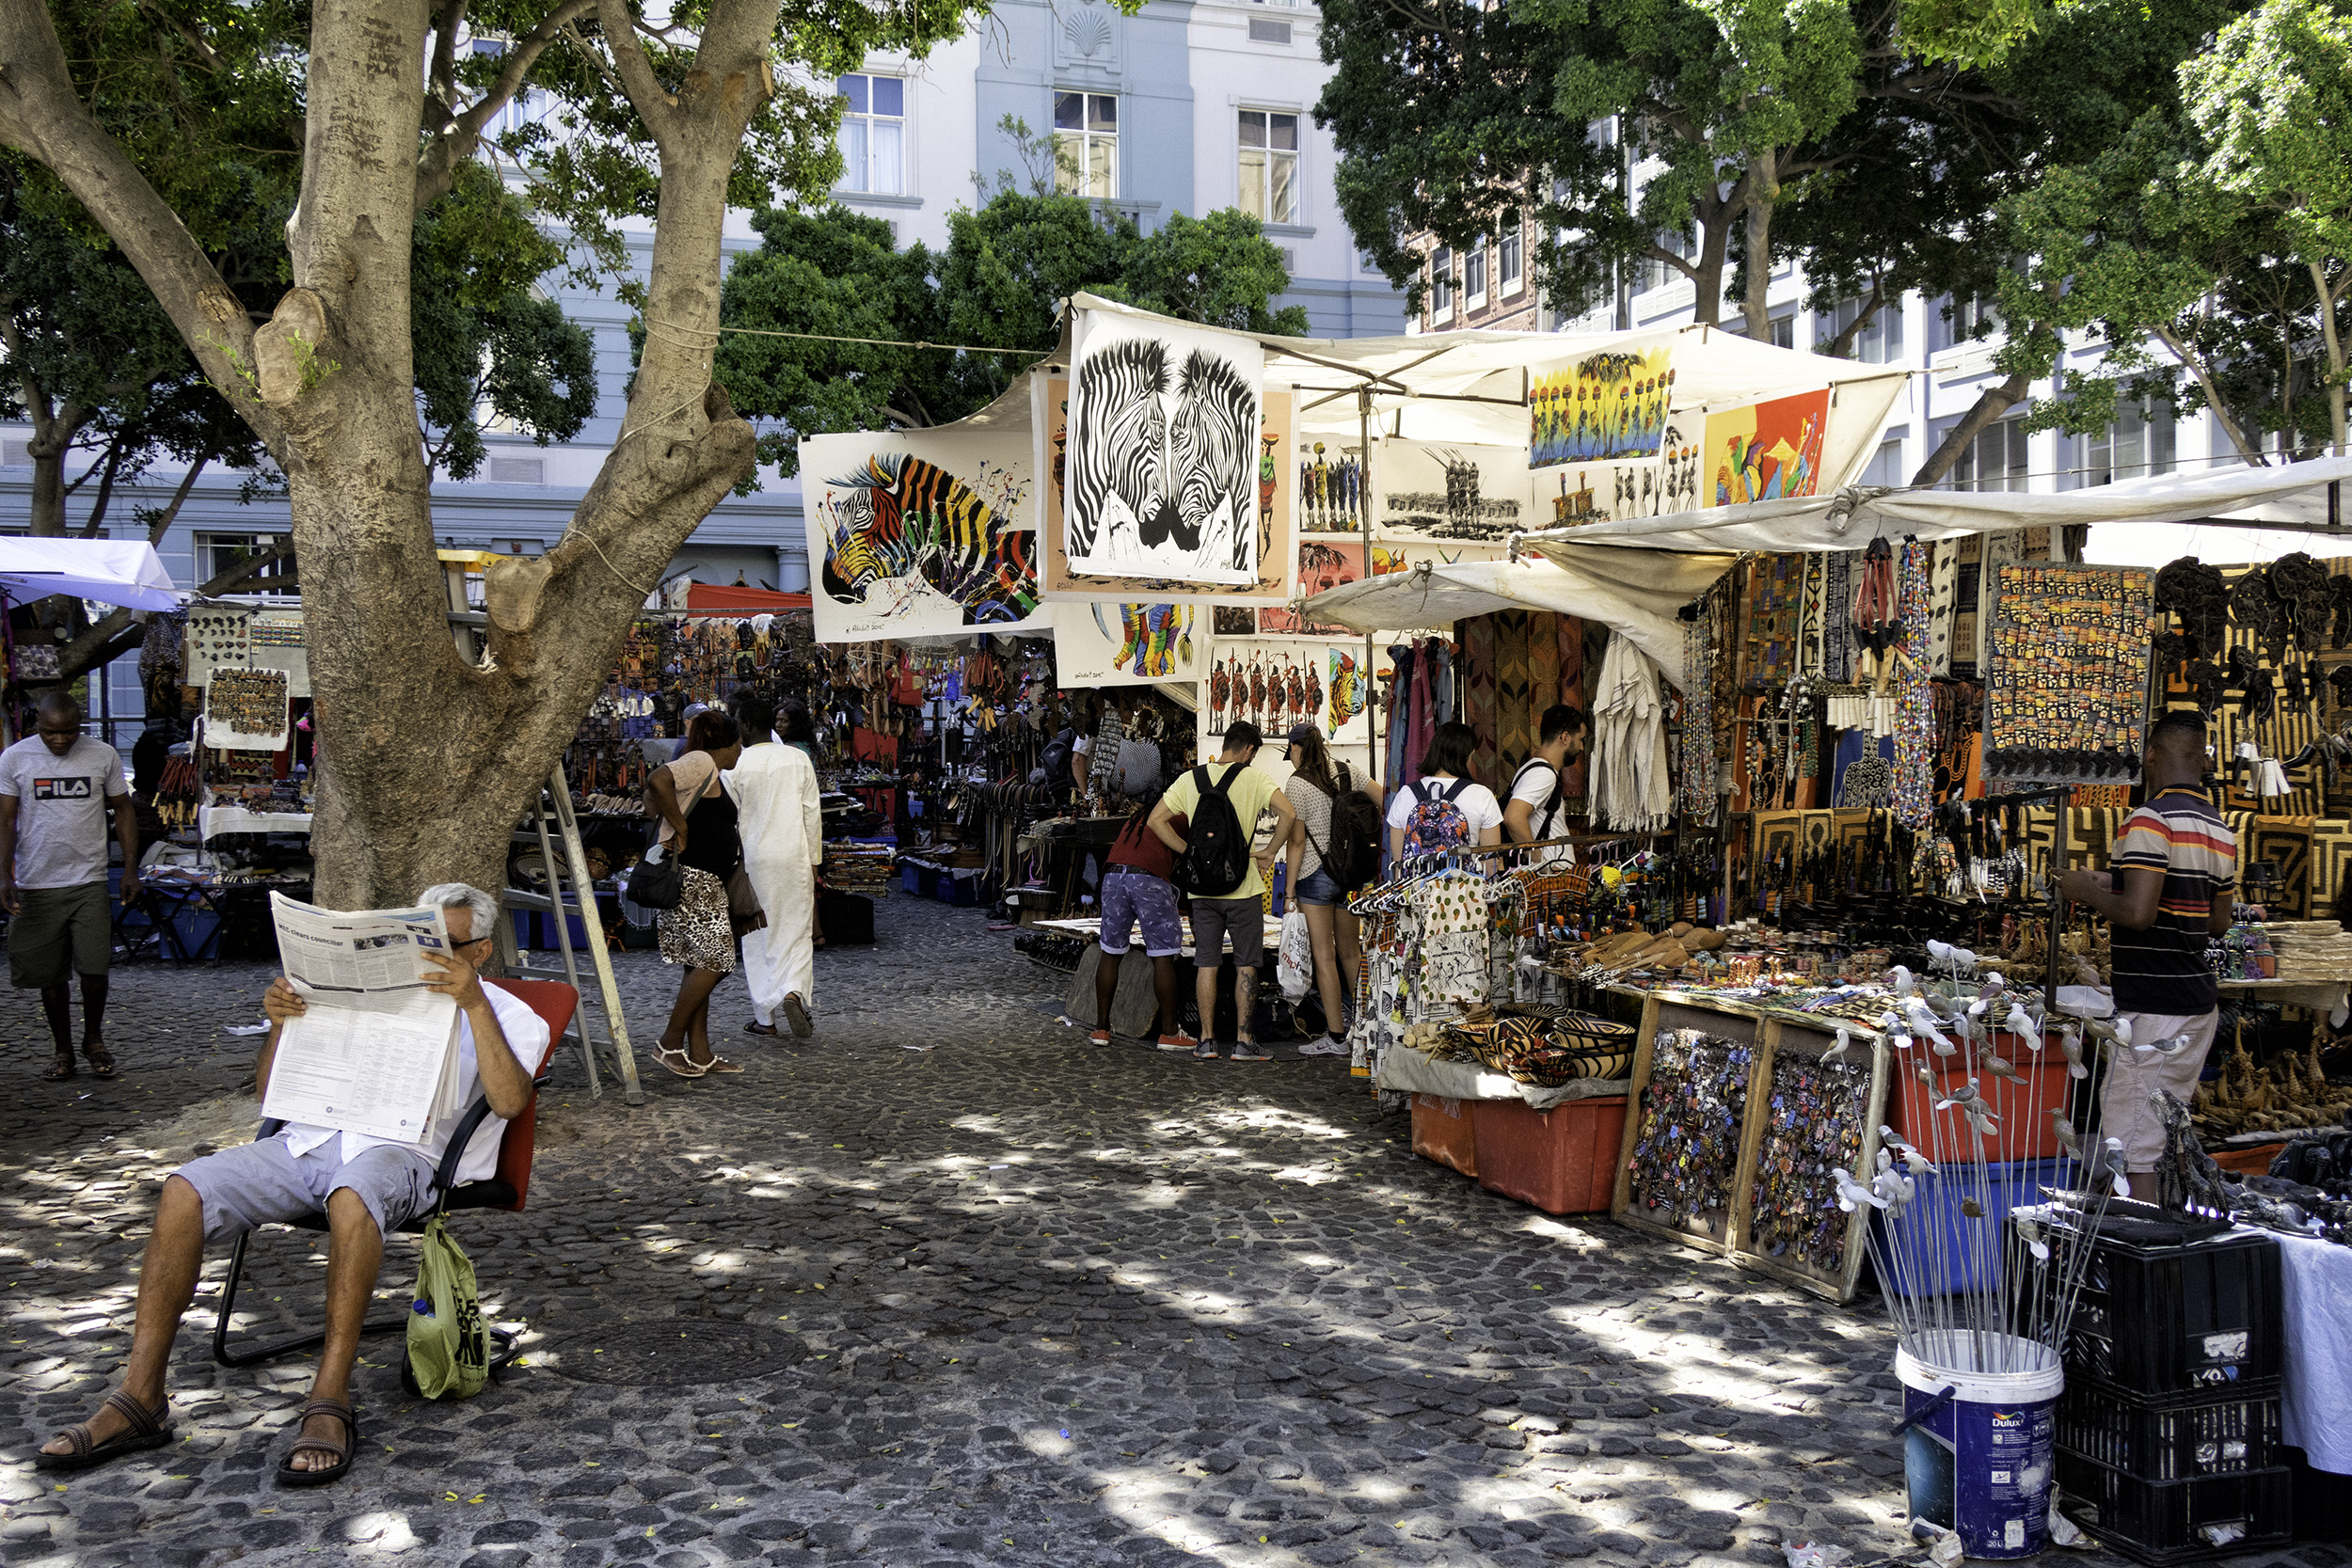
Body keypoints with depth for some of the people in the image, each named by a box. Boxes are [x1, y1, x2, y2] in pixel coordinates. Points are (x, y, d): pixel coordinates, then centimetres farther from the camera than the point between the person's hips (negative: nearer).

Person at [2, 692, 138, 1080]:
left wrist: (130, 869, 3)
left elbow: (123, 810, 8)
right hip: (36, 884, 1)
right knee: (49, 974, 7)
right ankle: (63, 1049, 22)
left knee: (94, 968, -5)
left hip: (89, 881, 0)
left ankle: (94, 1039, 19)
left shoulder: (104, 756, 1)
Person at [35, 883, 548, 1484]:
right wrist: (281, 1023, 6)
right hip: (310, 1140, 5)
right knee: (185, 1190, -21)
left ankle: (329, 1401, -34)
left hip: (402, 1150, -5)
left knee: (353, 1198, -40)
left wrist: (475, 1006, -18)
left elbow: (509, 1100, -10)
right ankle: (140, 1400, -17)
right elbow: (274, 1091, 26)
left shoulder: (507, 1016, 13)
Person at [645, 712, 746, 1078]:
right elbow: (657, 782, -27)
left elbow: (652, 795, 28)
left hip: (708, 882, 11)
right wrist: (680, 828, -20)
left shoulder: (713, 774, 20)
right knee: (712, 960, -11)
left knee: (701, 964, 9)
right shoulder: (701, 762, -9)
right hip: (693, 879, -11)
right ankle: (671, 1042, -4)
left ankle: (699, 1053, 11)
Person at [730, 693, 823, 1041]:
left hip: (754, 859, -1)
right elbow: (812, 813, 1)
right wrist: (813, 859, 9)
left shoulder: (735, 765, -8)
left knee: (758, 937, 8)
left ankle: (765, 1018, 12)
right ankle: (794, 992, -16)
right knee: (797, 931, 9)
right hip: (794, 856, 1)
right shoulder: (798, 759, -1)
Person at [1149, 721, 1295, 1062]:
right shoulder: (1255, 778, -5)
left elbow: (1157, 820, 3)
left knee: (1207, 963, 8)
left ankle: (1207, 1040, 10)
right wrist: (1269, 852, -5)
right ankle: (1243, 1041, 4)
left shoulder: (1190, 779, 6)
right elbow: (1288, 813, -18)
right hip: (1243, 886, -3)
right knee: (1246, 964, 5)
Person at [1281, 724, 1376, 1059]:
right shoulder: (1346, 772, 7)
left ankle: (1336, 1037, 1)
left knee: (1324, 956, -1)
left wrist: (1290, 890, -6)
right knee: (1350, 951, 16)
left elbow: (1297, 841, -11)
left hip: (1316, 873, -6)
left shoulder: (1297, 783, -10)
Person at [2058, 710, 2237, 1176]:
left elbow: (2138, 913, -24)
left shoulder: (2150, 820, -15)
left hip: (2153, 1011, -9)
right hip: (2200, 1004, 9)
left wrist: (2087, 891, -5)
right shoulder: (2220, 830, 12)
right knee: (2168, 1133, 17)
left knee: (2130, 1150, -7)